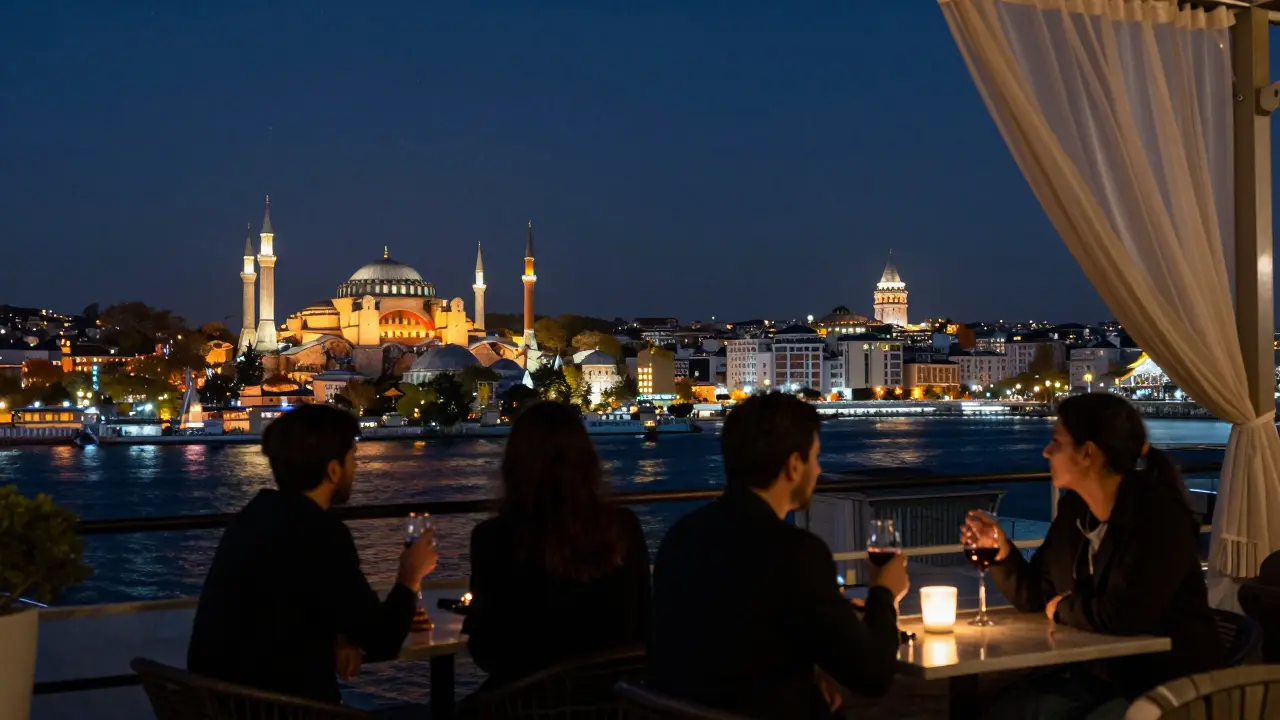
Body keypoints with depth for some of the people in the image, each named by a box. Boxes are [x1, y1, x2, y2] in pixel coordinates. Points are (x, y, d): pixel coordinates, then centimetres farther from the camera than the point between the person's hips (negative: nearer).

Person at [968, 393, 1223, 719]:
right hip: (1095, 677, 8)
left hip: (1168, 685, -8)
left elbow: (1120, 616, -29)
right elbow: (1037, 597, 12)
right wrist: (1001, 551, -5)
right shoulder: (1074, 509, 6)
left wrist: (1064, 609, -10)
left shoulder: (1159, 517, -19)